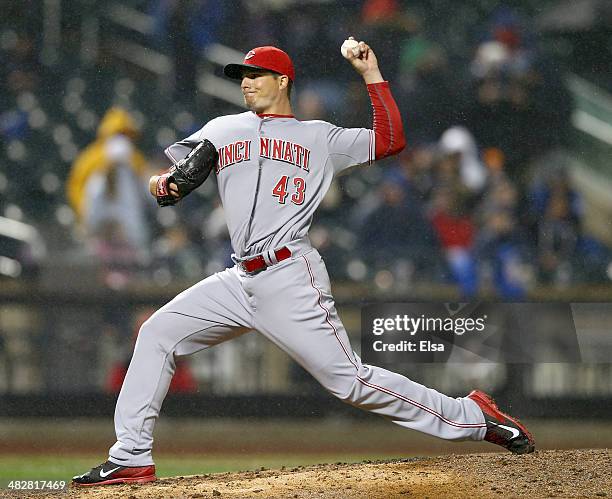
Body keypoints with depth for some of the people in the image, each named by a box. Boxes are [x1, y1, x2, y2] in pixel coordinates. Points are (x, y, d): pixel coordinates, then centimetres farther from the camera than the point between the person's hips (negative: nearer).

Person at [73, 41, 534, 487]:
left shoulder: (319, 137, 10)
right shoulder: (222, 131, 20)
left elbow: (390, 141, 4)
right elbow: (176, 178, 18)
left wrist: (371, 75, 2)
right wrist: (163, 184, -7)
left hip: (291, 279, -5)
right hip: (241, 281, 5)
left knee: (350, 380, -11)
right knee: (157, 334, -4)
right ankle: (131, 458, -2)